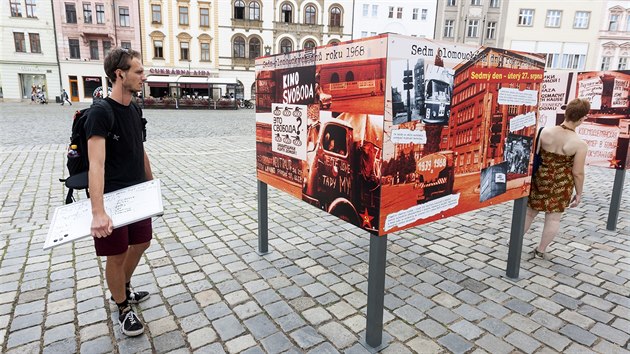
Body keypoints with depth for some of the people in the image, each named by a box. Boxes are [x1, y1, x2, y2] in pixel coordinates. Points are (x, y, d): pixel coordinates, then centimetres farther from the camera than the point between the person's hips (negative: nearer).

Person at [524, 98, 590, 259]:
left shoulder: (545, 132, -11)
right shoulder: (580, 144, -17)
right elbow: (577, 173, -13)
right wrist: (578, 193, 1)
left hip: (540, 178, 2)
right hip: (562, 184, -2)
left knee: (529, 211, 17)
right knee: (553, 217, 13)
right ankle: (541, 250, 22)